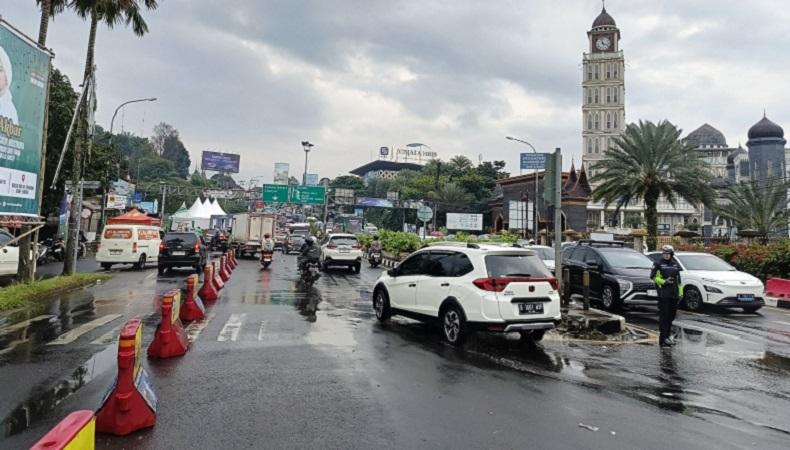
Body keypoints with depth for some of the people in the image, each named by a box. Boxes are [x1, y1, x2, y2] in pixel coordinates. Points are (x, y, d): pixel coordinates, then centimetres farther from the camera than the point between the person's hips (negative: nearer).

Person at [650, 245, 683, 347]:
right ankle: (663, 338, -9)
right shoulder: (658, 264, -2)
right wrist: (664, 281, -19)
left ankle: (667, 336, 23)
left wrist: (680, 292, 13)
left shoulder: (675, 264, 15)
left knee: (671, 315, 11)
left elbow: (678, 280, 18)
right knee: (664, 315, -9)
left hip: (674, 294, 6)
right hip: (663, 294, -6)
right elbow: (653, 276, -6)